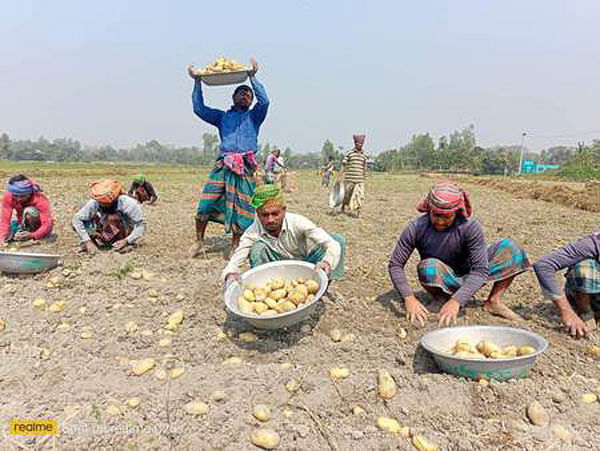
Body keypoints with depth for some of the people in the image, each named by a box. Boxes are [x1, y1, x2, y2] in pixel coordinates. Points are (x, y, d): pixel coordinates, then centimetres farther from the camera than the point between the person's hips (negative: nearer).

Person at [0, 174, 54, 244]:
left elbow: (47, 224, -37)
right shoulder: (8, 197, -20)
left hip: (40, 227, -6)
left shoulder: (40, 199, -31)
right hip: (24, 225, 6)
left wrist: (32, 235, -53)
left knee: (29, 211, -30)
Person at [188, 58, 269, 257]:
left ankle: (235, 245, 7)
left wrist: (253, 77, 4)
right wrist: (197, 82, 13)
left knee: (240, 208, -4)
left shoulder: (253, 116, 21)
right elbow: (199, 108, 16)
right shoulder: (222, 117, 24)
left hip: (246, 167, -1)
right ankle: (199, 241, 2)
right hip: (223, 165, 1)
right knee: (206, 201, -10)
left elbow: (264, 101, 3)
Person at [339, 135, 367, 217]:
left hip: (359, 180, 3)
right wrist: (340, 176, -9)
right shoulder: (349, 153, 0)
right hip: (349, 179, -2)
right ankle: (343, 207, 32)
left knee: (360, 195, -9)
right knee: (346, 194, 9)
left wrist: (364, 178, 21)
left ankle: (358, 211, -5)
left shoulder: (364, 155, 11)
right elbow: (343, 165, -3)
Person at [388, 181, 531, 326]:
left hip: (467, 280, 2)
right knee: (428, 266, -37)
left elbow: (480, 270, -26)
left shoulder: (470, 227, -22)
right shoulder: (416, 228, -21)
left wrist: (456, 301, -40)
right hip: (443, 284, -1)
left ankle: (494, 301, -10)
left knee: (509, 246, -14)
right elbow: (395, 265, -18)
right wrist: (409, 298, -34)